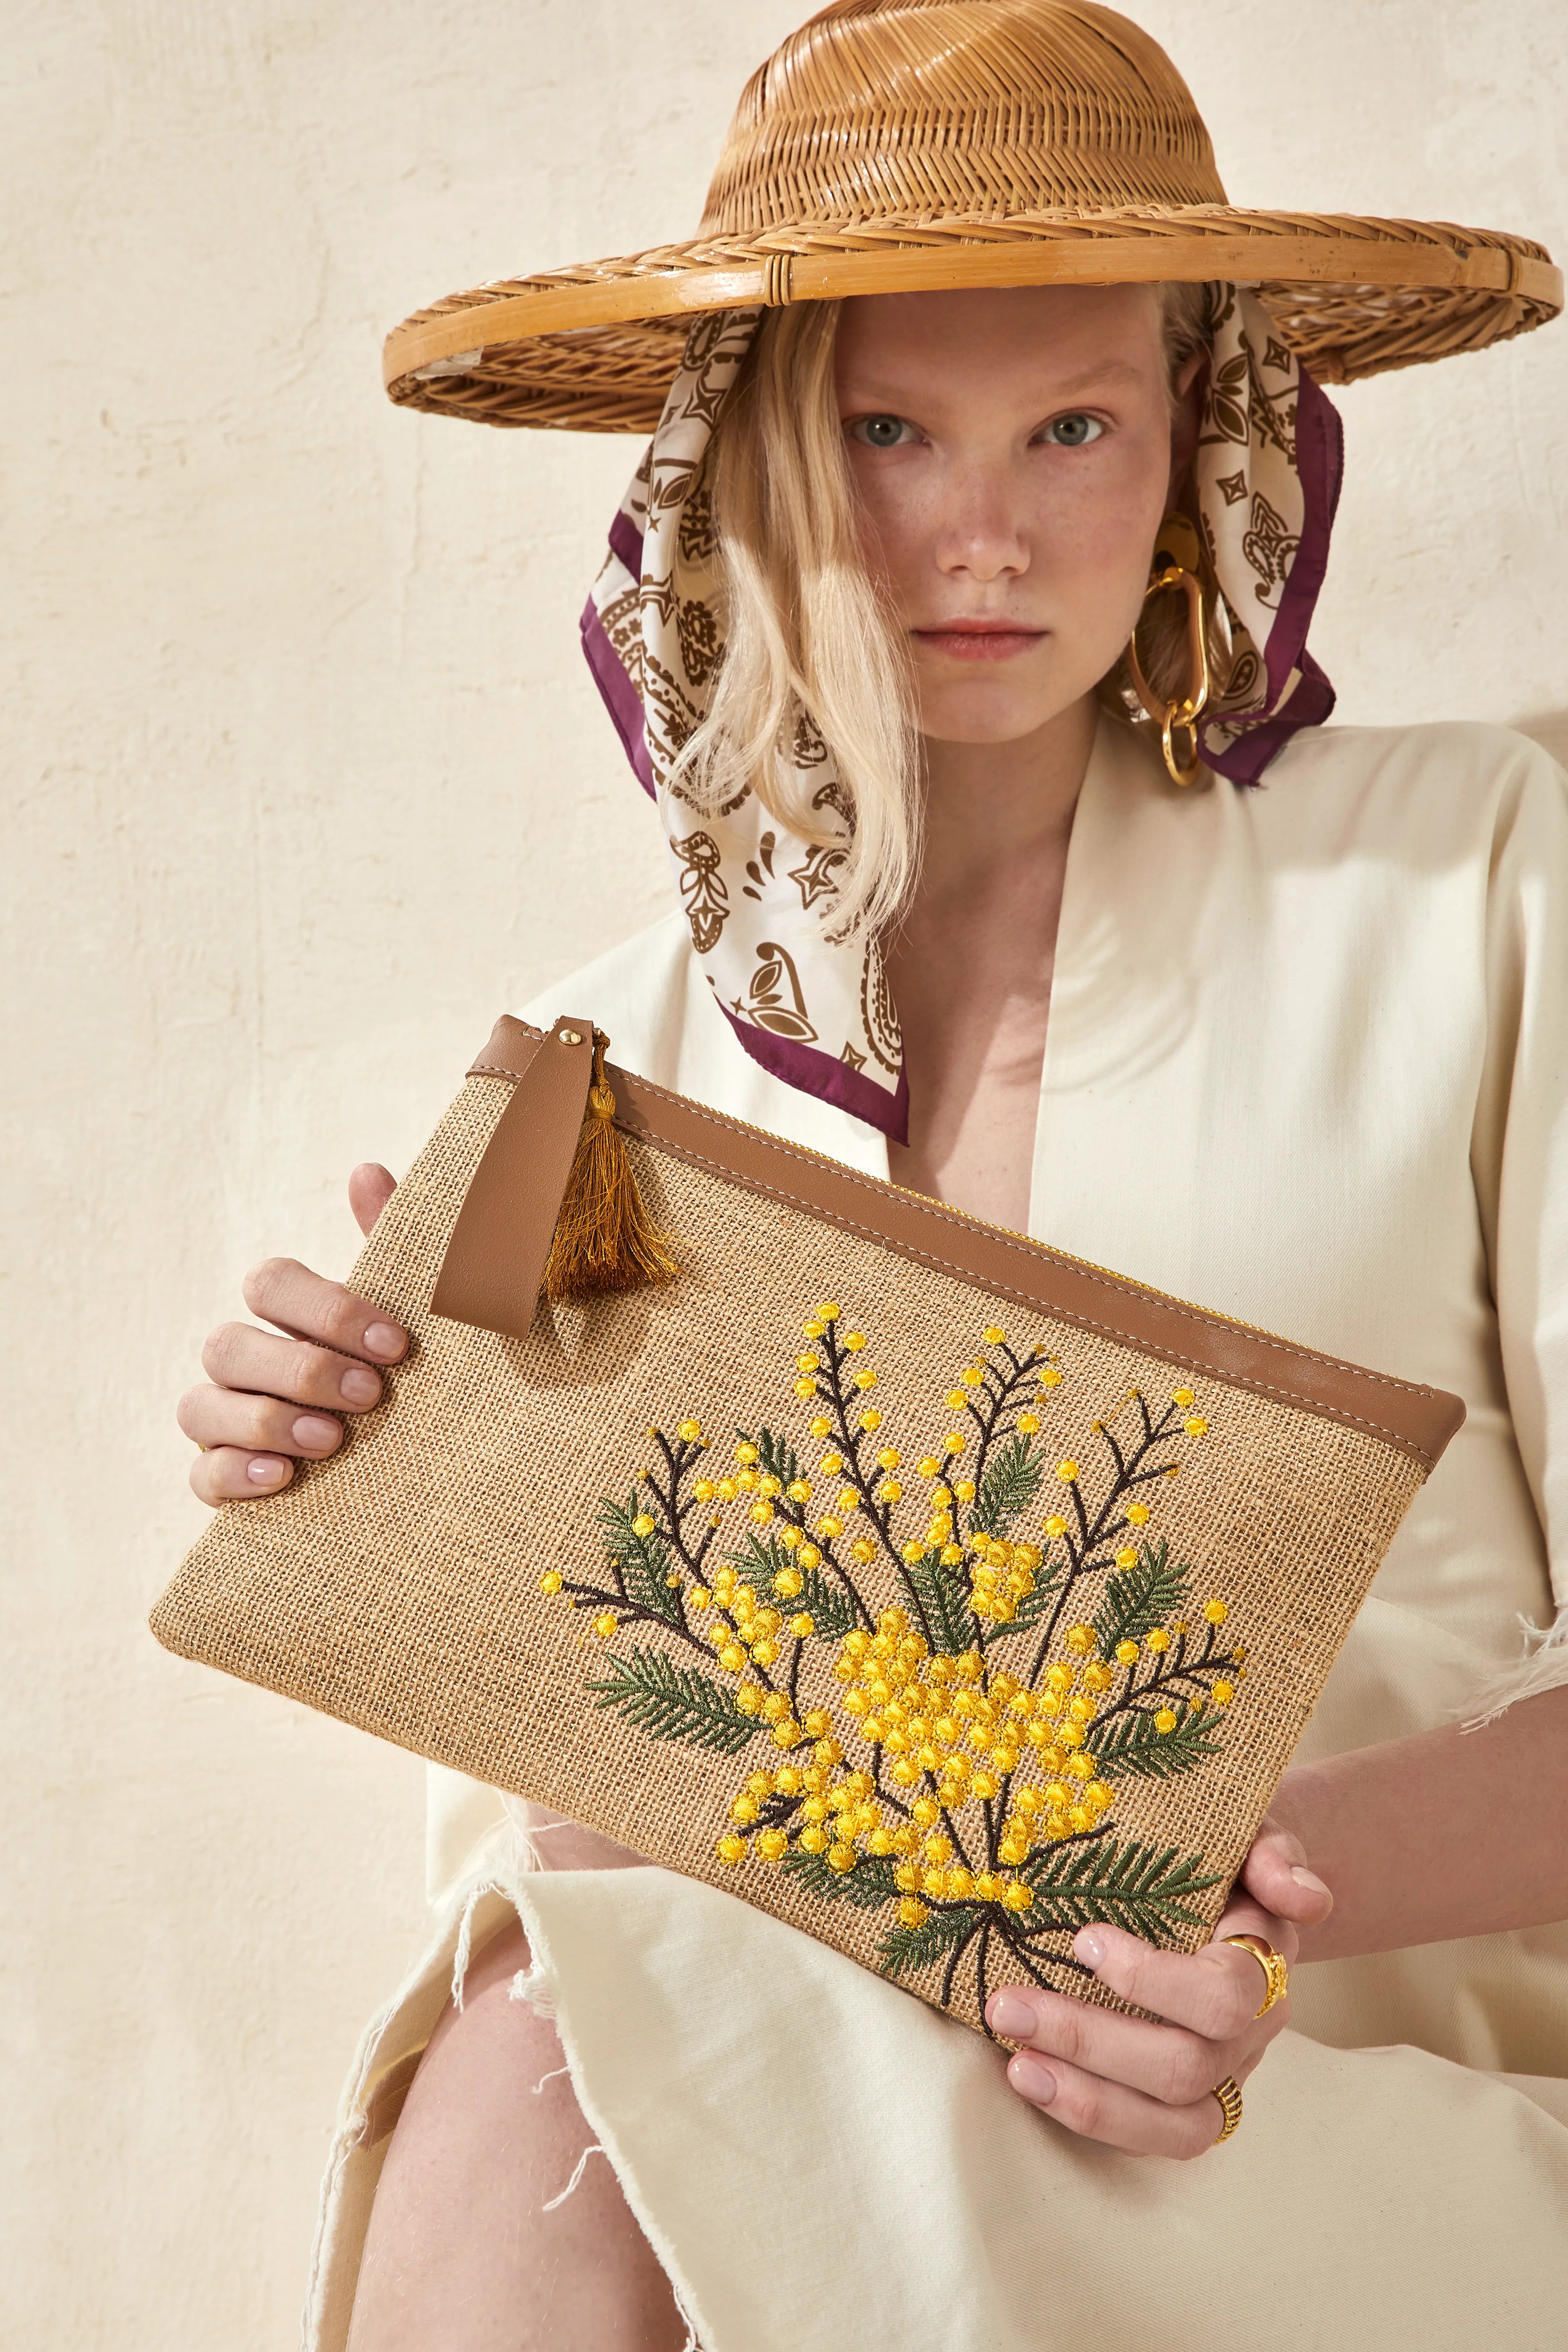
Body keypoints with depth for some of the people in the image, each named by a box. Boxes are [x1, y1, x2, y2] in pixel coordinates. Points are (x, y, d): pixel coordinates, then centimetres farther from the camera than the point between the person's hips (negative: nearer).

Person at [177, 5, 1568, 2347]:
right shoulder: (611, 1063, 7)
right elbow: (541, 1786, 9)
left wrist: (1302, 1870, -21)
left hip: (1379, 2111, -2)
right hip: (794, 2086, 3)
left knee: (561, 2095, -31)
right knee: (526, 2081, -31)